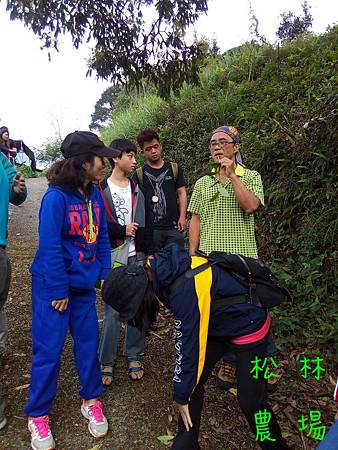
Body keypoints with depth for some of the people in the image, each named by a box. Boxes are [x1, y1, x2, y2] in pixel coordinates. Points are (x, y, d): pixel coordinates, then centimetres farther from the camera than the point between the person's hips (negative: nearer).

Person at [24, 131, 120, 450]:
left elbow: (102, 236, 8)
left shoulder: (95, 195, 1)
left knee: (88, 343, 13)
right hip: (52, 286, -5)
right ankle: (37, 415, 26)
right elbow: (49, 246, -19)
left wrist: (104, 274, 3)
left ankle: (91, 400, 34)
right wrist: (58, 290, -16)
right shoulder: (56, 196, -19)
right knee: (48, 349, 5)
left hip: (84, 284, 6)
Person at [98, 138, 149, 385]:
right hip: (113, 257, -3)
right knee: (113, 310, -1)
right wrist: (122, 230, -9)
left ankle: (134, 357, 22)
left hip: (137, 257, 3)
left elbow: (144, 225, 12)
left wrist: (147, 253, 7)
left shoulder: (137, 189, 13)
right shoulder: (101, 189, 2)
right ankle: (106, 362, 14)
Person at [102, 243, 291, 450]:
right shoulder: (161, 269, -11)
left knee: (251, 401, -1)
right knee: (192, 383, 3)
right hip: (215, 323, 8)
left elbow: (188, 345, -28)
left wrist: (182, 397, -13)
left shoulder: (185, 289, -37)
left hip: (248, 328, -8)